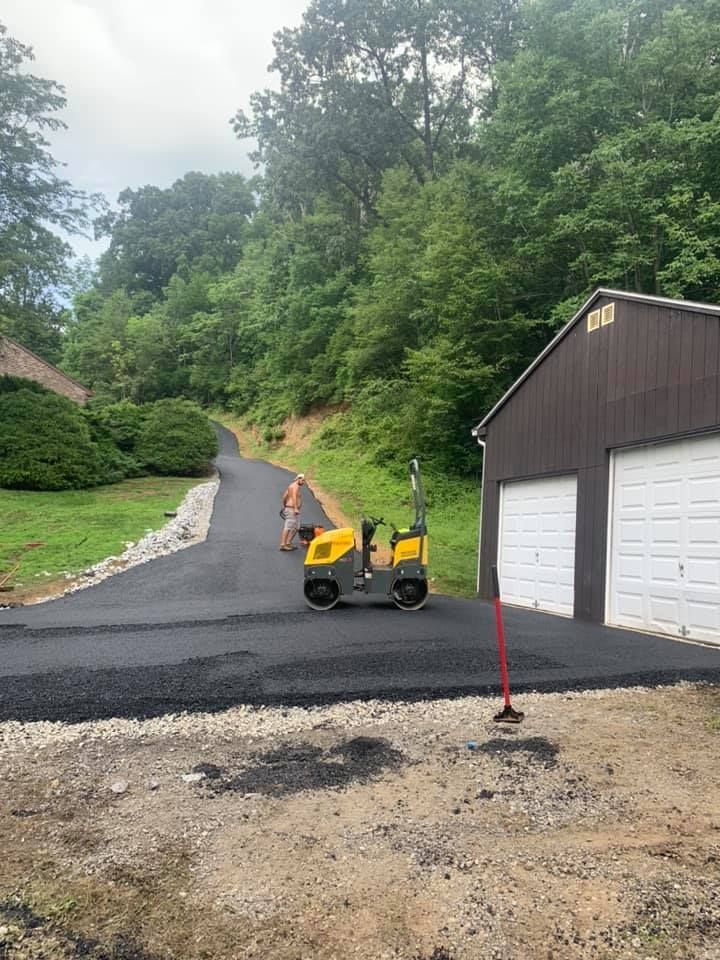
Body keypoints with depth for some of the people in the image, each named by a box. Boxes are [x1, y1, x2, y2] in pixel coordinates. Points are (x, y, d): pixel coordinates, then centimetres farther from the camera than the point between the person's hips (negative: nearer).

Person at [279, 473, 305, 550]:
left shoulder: (292, 485, 18)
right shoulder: (296, 486, -13)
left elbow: (284, 496, 23)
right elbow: (294, 497, -27)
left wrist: (284, 506, 33)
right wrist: (295, 508, -35)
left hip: (290, 509, 11)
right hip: (292, 510, -11)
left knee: (295, 527, 14)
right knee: (288, 528, -12)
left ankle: (288, 543, 14)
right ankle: (283, 545, -15)